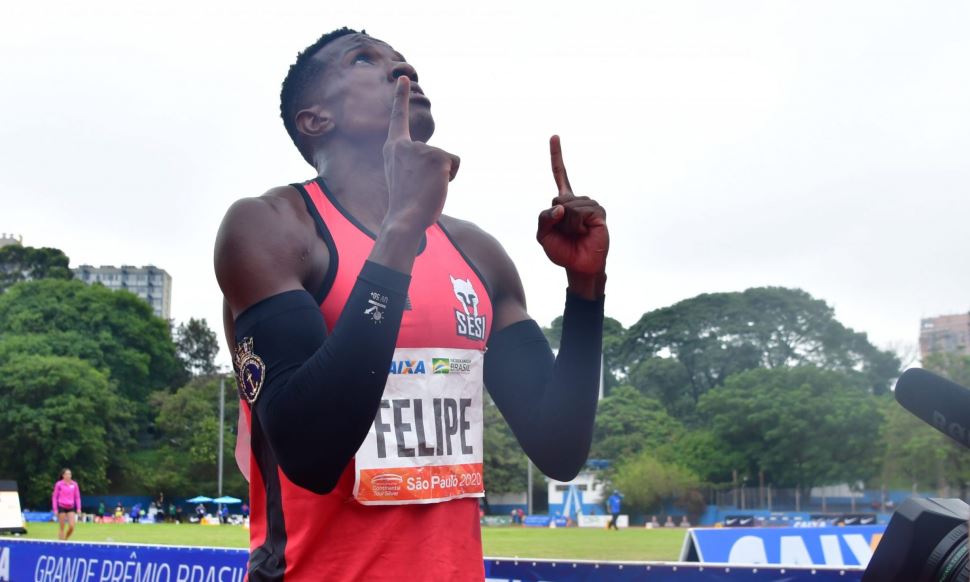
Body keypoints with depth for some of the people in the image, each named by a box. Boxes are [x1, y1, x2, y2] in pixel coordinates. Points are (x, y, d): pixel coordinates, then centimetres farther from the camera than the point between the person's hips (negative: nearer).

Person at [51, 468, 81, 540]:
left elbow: (77, 497, 10)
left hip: (71, 508, 3)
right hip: (61, 507, -3)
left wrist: (78, 508, 3)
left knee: (72, 526, -8)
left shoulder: (74, 484, 4)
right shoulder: (59, 484, -3)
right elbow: (54, 497, 1)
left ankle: (65, 539, 16)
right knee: (61, 528, -2)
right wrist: (55, 509, -4)